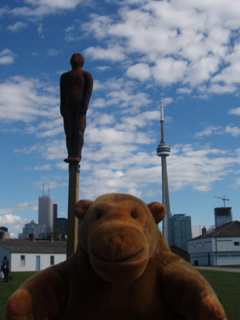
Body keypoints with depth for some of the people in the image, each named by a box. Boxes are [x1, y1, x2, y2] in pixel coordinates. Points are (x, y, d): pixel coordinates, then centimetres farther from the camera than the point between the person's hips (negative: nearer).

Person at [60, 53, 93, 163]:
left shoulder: (87, 75, 6)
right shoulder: (64, 76, 19)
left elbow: (88, 92, -5)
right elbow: (62, 94, 13)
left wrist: (84, 106, -17)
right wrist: (62, 109, 2)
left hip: (80, 107, -4)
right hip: (68, 107, 4)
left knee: (78, 131, -12)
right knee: (69, 132, -4)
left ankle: (78, 156, -13)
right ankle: (71, 155, -5)